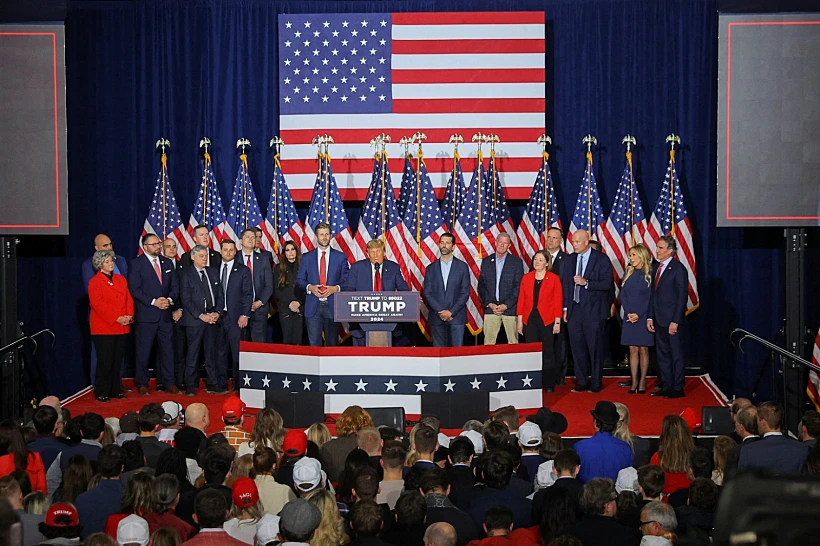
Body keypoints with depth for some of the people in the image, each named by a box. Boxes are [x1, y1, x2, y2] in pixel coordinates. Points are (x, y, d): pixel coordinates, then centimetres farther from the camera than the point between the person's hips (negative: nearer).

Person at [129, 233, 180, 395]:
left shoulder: (167, 263, 14)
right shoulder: (137, 264, -3)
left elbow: (174, 286, 13)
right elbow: (134, 289, -10)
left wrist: (170, 299, -7)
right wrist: (153, 302, -15)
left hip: (165, 315, 5)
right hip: (145, 315, -4)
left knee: (167, 350, 6)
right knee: (143, 351, 2)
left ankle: (169, 383, 13)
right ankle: (142, 384, 11)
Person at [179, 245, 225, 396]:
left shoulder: (214, 272, 14)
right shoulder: (186, 274, -1)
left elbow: (220, 295, 12)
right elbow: (186, 299, -7)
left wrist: (217, 313, -3)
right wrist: (201, 315, -13)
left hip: (213, 318, 4)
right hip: (194, 320, -4)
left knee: (211, 352, 7)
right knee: (193, 353, -1)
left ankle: (213, 384, 11)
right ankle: (190, 386, 4)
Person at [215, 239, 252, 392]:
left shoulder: (243, 270, 3)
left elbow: (248, 294, 0)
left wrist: (245, 315, -8)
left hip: (236, 317, -3)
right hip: (218, 316, 3)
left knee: (237, 351, -4)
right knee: (220, 350, 6)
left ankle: (239, 384, 1)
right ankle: (221, 382, 13)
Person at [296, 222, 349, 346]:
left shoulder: (340, 257, 7)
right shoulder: (307, 257, 9)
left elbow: (346, 281, 6)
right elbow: (299, 280, 9)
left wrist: (336, 288, -13)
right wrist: (310, 287, -10)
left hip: (332, 306, 0)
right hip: (313, 307, 0)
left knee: (332, 344, 5)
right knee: (314, 344, -4)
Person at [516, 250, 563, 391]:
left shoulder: (554, 278, -1)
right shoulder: (526, 278, 7)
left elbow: (558, 301, -2)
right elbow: (521, 300, 8)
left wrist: (557, 322, -6)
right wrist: (520, 321, 3)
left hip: (547, 320, -2)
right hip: (529, 320, 2)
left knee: (547, 352, 3)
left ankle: (549, 384, 11)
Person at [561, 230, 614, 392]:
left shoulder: (601, 259, -4)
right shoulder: (569, 260, 11)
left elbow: (607, 283, -11)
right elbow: (565, 285, 14)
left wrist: (586, 282, -20)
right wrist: (565, 308, 10)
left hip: (593, 310, -4)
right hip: (574, 310, 4)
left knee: (595, 347, 1)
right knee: (577, 347, 5)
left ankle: (596, 383, 9)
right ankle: (582, 382, 13)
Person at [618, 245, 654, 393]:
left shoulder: (650, 274, -4)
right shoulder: (628, 273, 10)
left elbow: (651, 297, -7)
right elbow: (623, 295, 7)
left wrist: (639, 314, -14)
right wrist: (628, 313, -7)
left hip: (644, 317, -4)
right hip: (629, 317, 4)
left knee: (643, 349, 1)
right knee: (633, 350, 3)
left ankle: (642, 381, 5)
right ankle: (634, 381, 5)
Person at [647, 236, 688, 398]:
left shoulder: (678, 268, -10)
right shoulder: (656, 268, 13)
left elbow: (682, 296, -13)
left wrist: (675, 321, -17)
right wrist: (650, 317, 9)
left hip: (671, 320, -8)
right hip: (659, 319, 8)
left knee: (676, 354, 1)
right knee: (662, 355, 12)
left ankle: (678, 388, 7)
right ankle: (666, 386, 20)